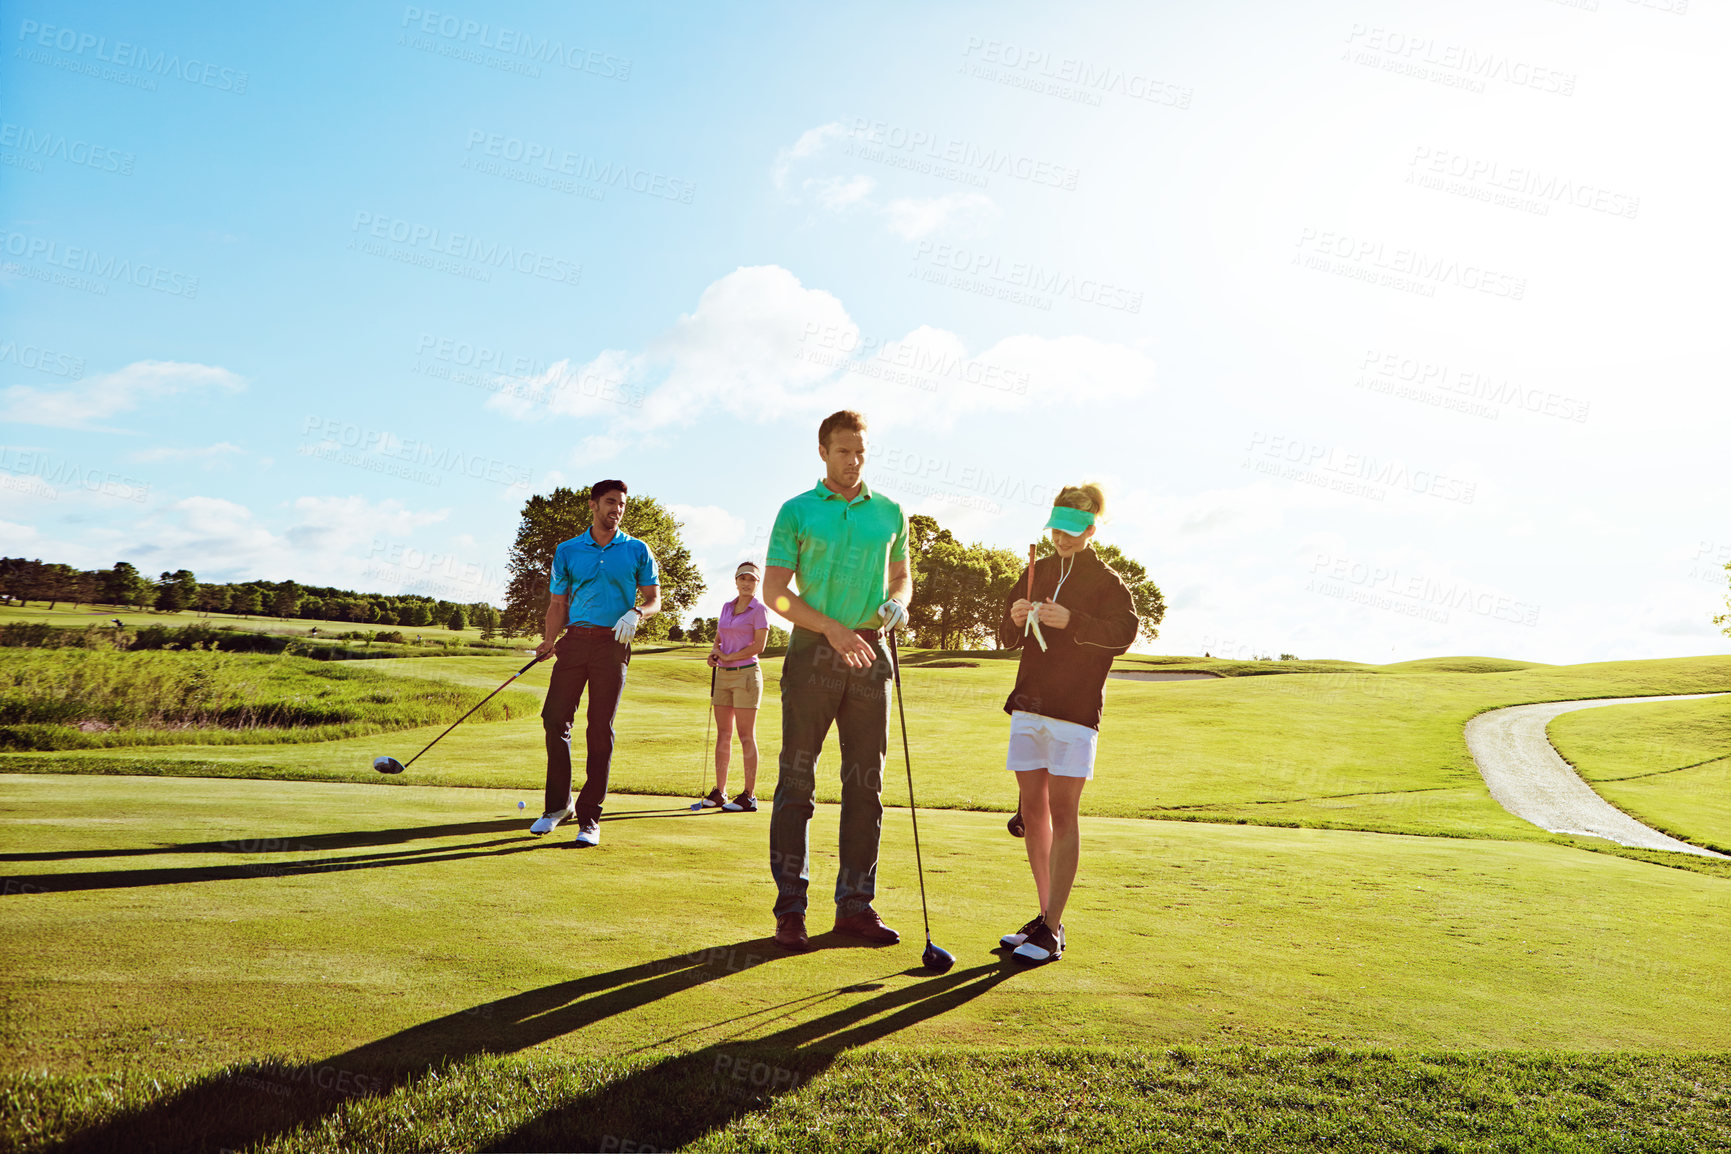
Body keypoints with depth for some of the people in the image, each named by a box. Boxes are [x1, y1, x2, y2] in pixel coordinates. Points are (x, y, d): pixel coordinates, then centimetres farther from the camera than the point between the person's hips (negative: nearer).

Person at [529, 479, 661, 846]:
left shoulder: (637, 551, 9)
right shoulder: (567, 551, 13)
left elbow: (654, 598, 12)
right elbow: (558, 602, 13)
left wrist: (635, 613, -10)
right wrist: (549, 640, -2)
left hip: (612, 643, -2)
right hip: (574, 640, 2)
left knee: (601, 728, -4)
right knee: (554, 717, -3)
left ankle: (590, 816, 1)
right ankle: (558, 803, 15)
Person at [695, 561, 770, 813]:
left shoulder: (759, 609, -5)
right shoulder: (727, 607, 15)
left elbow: (759, 645, -12)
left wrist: (728, 657, -10)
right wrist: (714, 653, -3)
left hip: (746, 674, -6)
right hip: (723, 676, 6)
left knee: (746, 737, -5)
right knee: (722, 734, 7)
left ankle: (749, 796, -2)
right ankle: (719, 792, 12)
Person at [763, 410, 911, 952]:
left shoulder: (889, 512, 13)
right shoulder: (797, 511, 3)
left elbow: (901, 575, 22)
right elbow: (774, 590, -2)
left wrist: (897, 602, -2)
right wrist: (833, 627, -14)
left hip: (869, 653, 3)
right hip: (813, 649, -3)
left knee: (866, 784, 5)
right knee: (797, 781, -1)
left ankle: (856, 904, 14)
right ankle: (790, 907, 7)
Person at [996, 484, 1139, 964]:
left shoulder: (1106, 580, -1)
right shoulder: (1037, 573, 15)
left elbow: (1125, 630, -17)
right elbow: (1007, 638, 15)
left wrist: (1071, 621, -29)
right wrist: (1016, 621, -7)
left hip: (1076, 708, -6)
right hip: (1029, 705, 6)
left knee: (1061, 812, -7)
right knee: (1032, 809, 8)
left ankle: (1052, 930, -4)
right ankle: (1046, 916, 19)